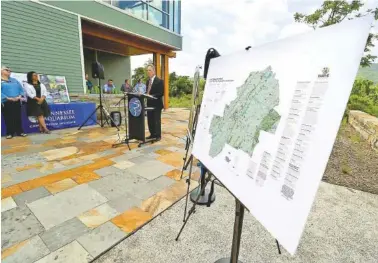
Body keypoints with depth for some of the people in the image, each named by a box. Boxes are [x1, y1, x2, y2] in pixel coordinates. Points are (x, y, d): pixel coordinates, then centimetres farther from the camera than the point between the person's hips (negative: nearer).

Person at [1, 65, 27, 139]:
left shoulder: (14, 80, 17)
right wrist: (8, 98, -18)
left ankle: (20, 132, 12)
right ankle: (10, 133, 10)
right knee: (8, 119, 1)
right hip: (6, 103, -3)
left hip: (17, 102, 4)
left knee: (18, 117, 6)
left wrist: (20, 96, -6)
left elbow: (21, 89, 11)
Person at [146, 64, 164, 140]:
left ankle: (158, 135, 10)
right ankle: (152, 134, 23)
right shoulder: (148, 81, 15)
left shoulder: (159, 81, -8)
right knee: (150, 120, 11)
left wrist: (151, 96, -21)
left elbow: (161, 93, -14)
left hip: (156, 104, -7)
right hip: (149, 104, 7)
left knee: (157, 120, 0)